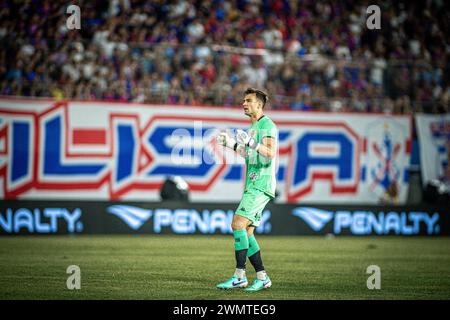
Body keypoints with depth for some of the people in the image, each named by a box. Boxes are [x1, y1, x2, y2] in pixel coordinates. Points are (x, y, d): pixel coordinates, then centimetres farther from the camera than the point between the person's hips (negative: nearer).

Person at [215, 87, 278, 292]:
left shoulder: (267, 125, -8)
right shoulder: (253, 127, 22)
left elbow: (270, 152, -22)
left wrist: (250, 143, -34)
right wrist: (231, 144, 26)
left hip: (261, 186, -10)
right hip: (252, 186, 10)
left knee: (238, 224, -18)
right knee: (246, 232, 6)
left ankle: (239, 276, -19)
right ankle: (262, 277, 8)